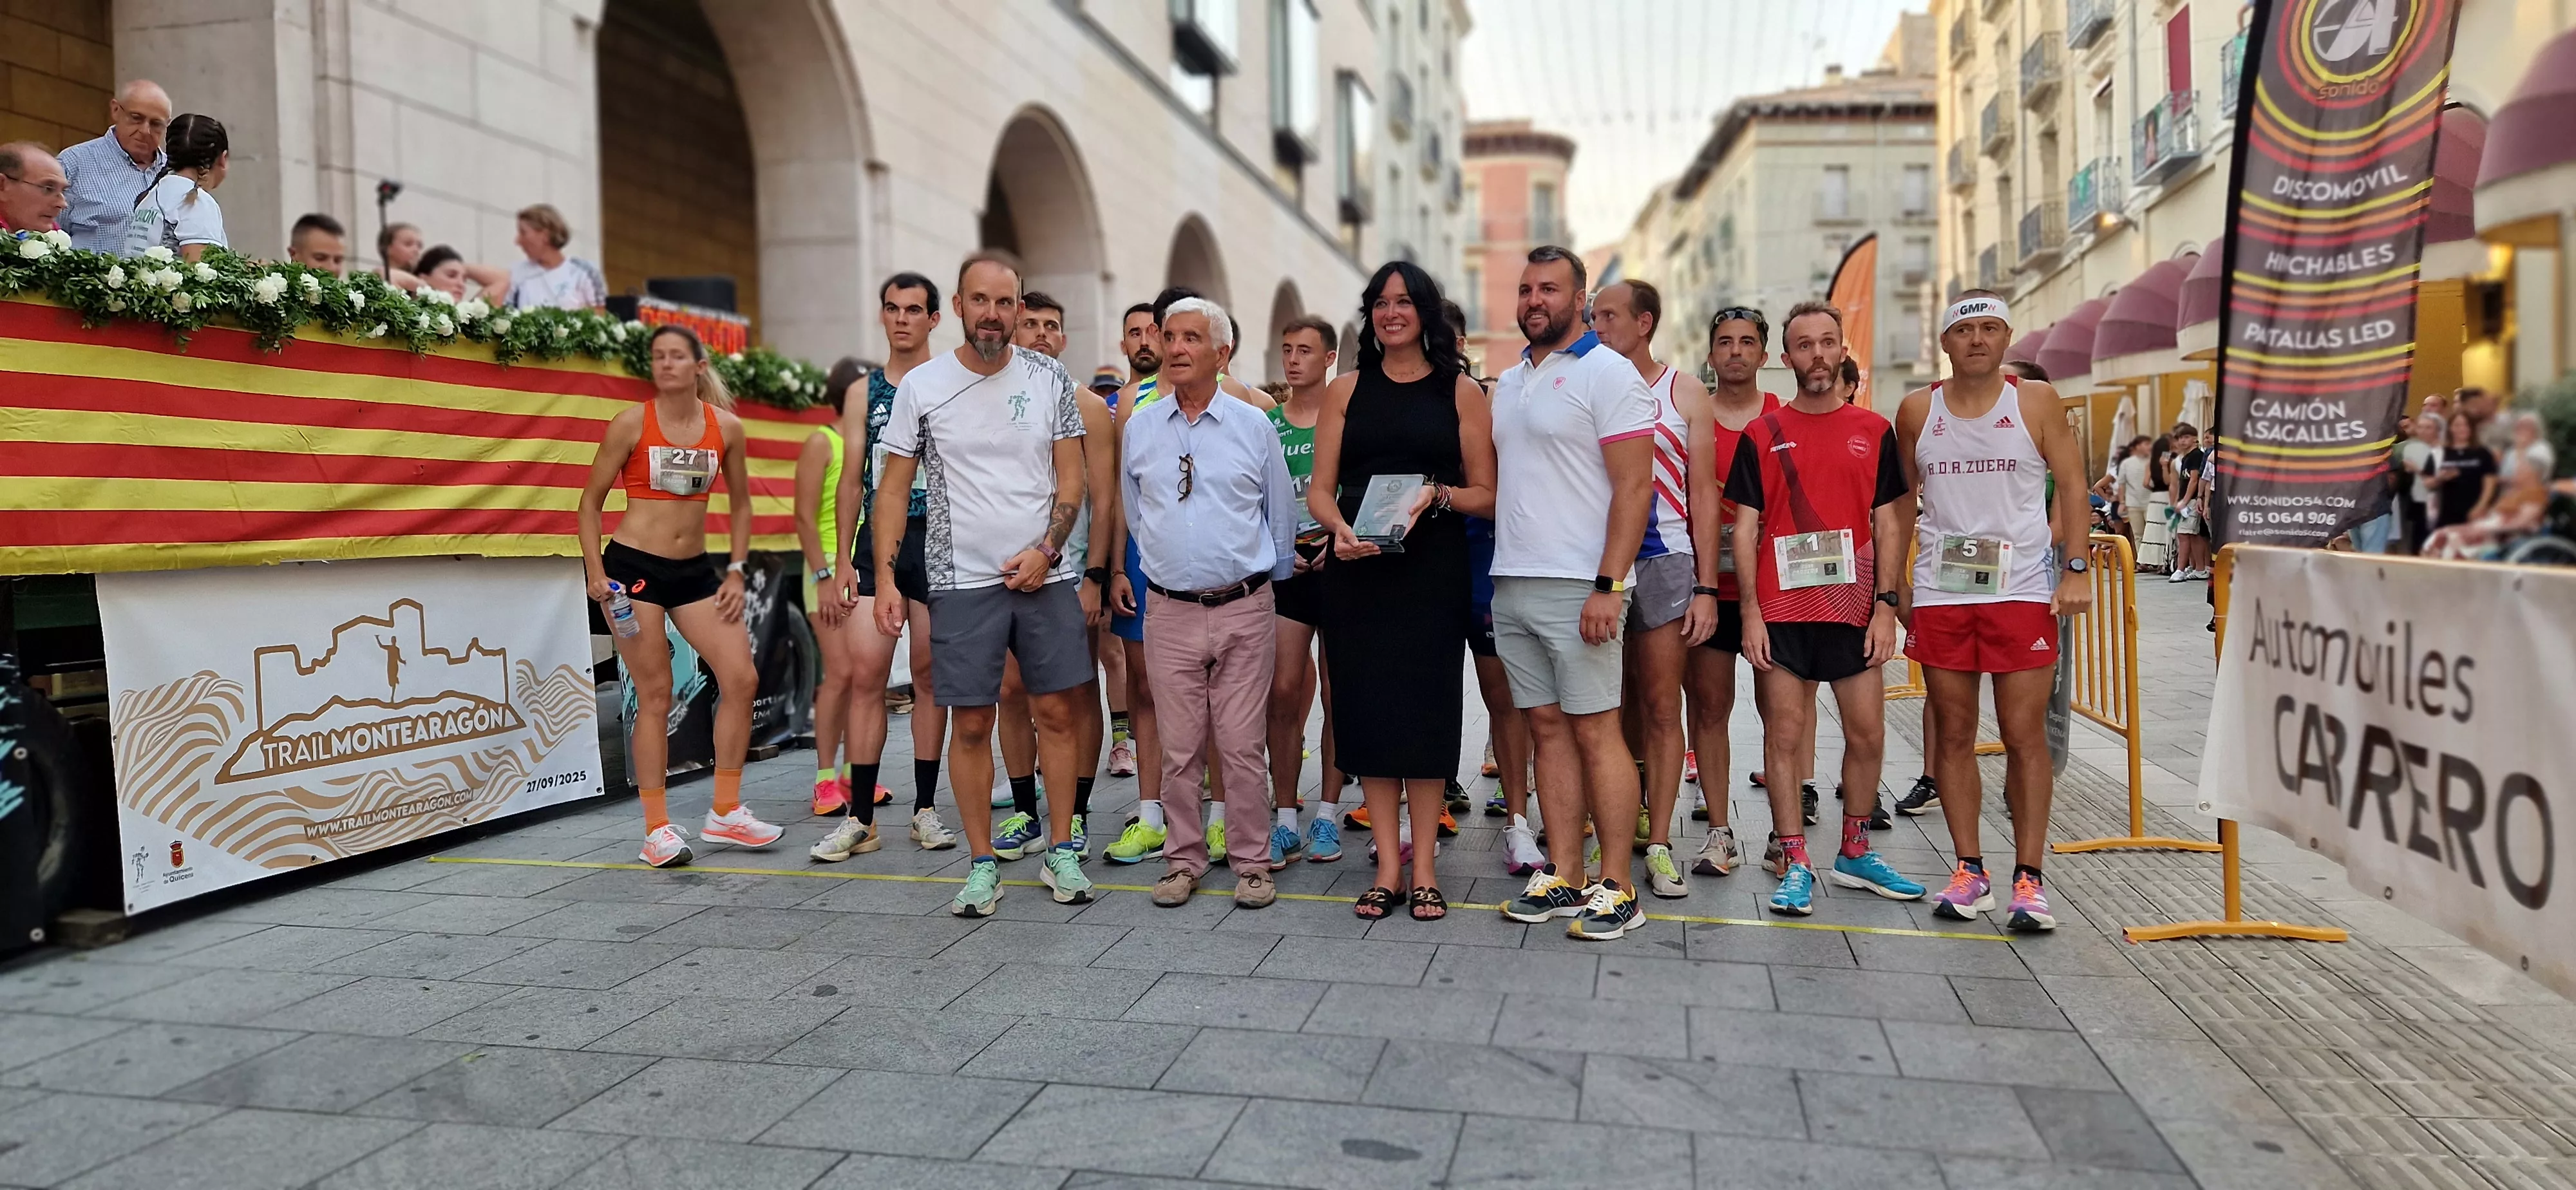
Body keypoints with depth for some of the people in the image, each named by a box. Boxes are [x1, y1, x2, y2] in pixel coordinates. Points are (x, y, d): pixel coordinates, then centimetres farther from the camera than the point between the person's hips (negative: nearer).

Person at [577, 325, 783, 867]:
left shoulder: (726, 427, 2)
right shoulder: (631, 424, -6)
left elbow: (740, 504, 13)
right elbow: (591, 502, -1)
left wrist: (736, 572, 6)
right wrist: (596, 573, -10)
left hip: (694, 571, 4)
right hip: (633, 567, -4)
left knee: (741, 677, -3)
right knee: (655, 696, -3)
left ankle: (725, 811, 10)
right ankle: (657, 828, 6)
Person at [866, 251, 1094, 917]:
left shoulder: (1049, 379, 3)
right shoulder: (922, 385, 0)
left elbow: (1071, 481, 4)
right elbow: (892, 490, 3)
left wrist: (1045, 550, -10)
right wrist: (885, 577, -6)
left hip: (1044, 577, 1)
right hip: (962, 581, -1)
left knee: (1056, 713, 5)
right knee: (970, 725, 2)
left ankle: (1061, 853, 17)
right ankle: (983, 865, 14)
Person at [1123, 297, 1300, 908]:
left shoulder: (1254, 426, 2)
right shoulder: (1138, 429, 7)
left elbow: (1282, 515, 11)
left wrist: (1270, 584, 15)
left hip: (1244, 609, -1)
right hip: (1170, 611, 2)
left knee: (1242, 746, 2)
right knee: (1179, 747, 6)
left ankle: (1251, 863, 15)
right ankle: (1184, 860, 19)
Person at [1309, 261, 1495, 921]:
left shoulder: (1461, 391, 6)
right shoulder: (1346, 390, 11)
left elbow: (1486, 495, 4)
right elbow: (1319, 490, 7)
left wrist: (1437, 496, -15)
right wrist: (1339, 528, -14)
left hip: (1432, 569, -2)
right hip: (1357, 566, 2)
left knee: (1426, 706, -1)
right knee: (1367, 704, 1)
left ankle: (1423, 866, 9)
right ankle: (1389, 864, 10)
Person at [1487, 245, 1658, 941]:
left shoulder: (1607, 373, -5)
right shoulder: (1507, 382, 18)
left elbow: (1635, 486, -11)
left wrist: (1607, 586, -18)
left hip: (1577, 588, -7)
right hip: (1511, 585, 7)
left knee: (1596, 731, -5)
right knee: (1547, 728, 9)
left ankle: (1617, 888, 2)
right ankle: (1563, 877, 15)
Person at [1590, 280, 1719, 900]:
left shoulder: (1684, 393, 6)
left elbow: (1704, 494, 4)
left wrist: (1706, 587, -4)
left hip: (1663, 562, -1)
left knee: (1662, 708, 0)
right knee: (1616, 707, 6)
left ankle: (1658, 843, 4)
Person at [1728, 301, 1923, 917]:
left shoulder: (1875, 431, 8)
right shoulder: (1761, 434, 4)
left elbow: (1887, 524, 7)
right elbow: (1745, 528, 2)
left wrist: (1886, 605, -2)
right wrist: (1750, 612, -6)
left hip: (1854, 611, 2)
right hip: (1782, 611, -1)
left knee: (1867, 735, 6)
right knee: (1784, 736, 1)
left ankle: (1855, 853, 23)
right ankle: (1795, 865, 9)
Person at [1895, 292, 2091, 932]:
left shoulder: (2036, 402, 2)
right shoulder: (1917, 411, 7)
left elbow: (2072, 485, 3)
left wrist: (2075, 569, -7)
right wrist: (1894, 581, 10)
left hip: (2022, 588, -2)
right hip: (1939, 592, 2)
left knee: (2025, 735, -3)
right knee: (1953, 734, 5)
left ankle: (2028, 878, 3)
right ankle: (1969, 871, 13)